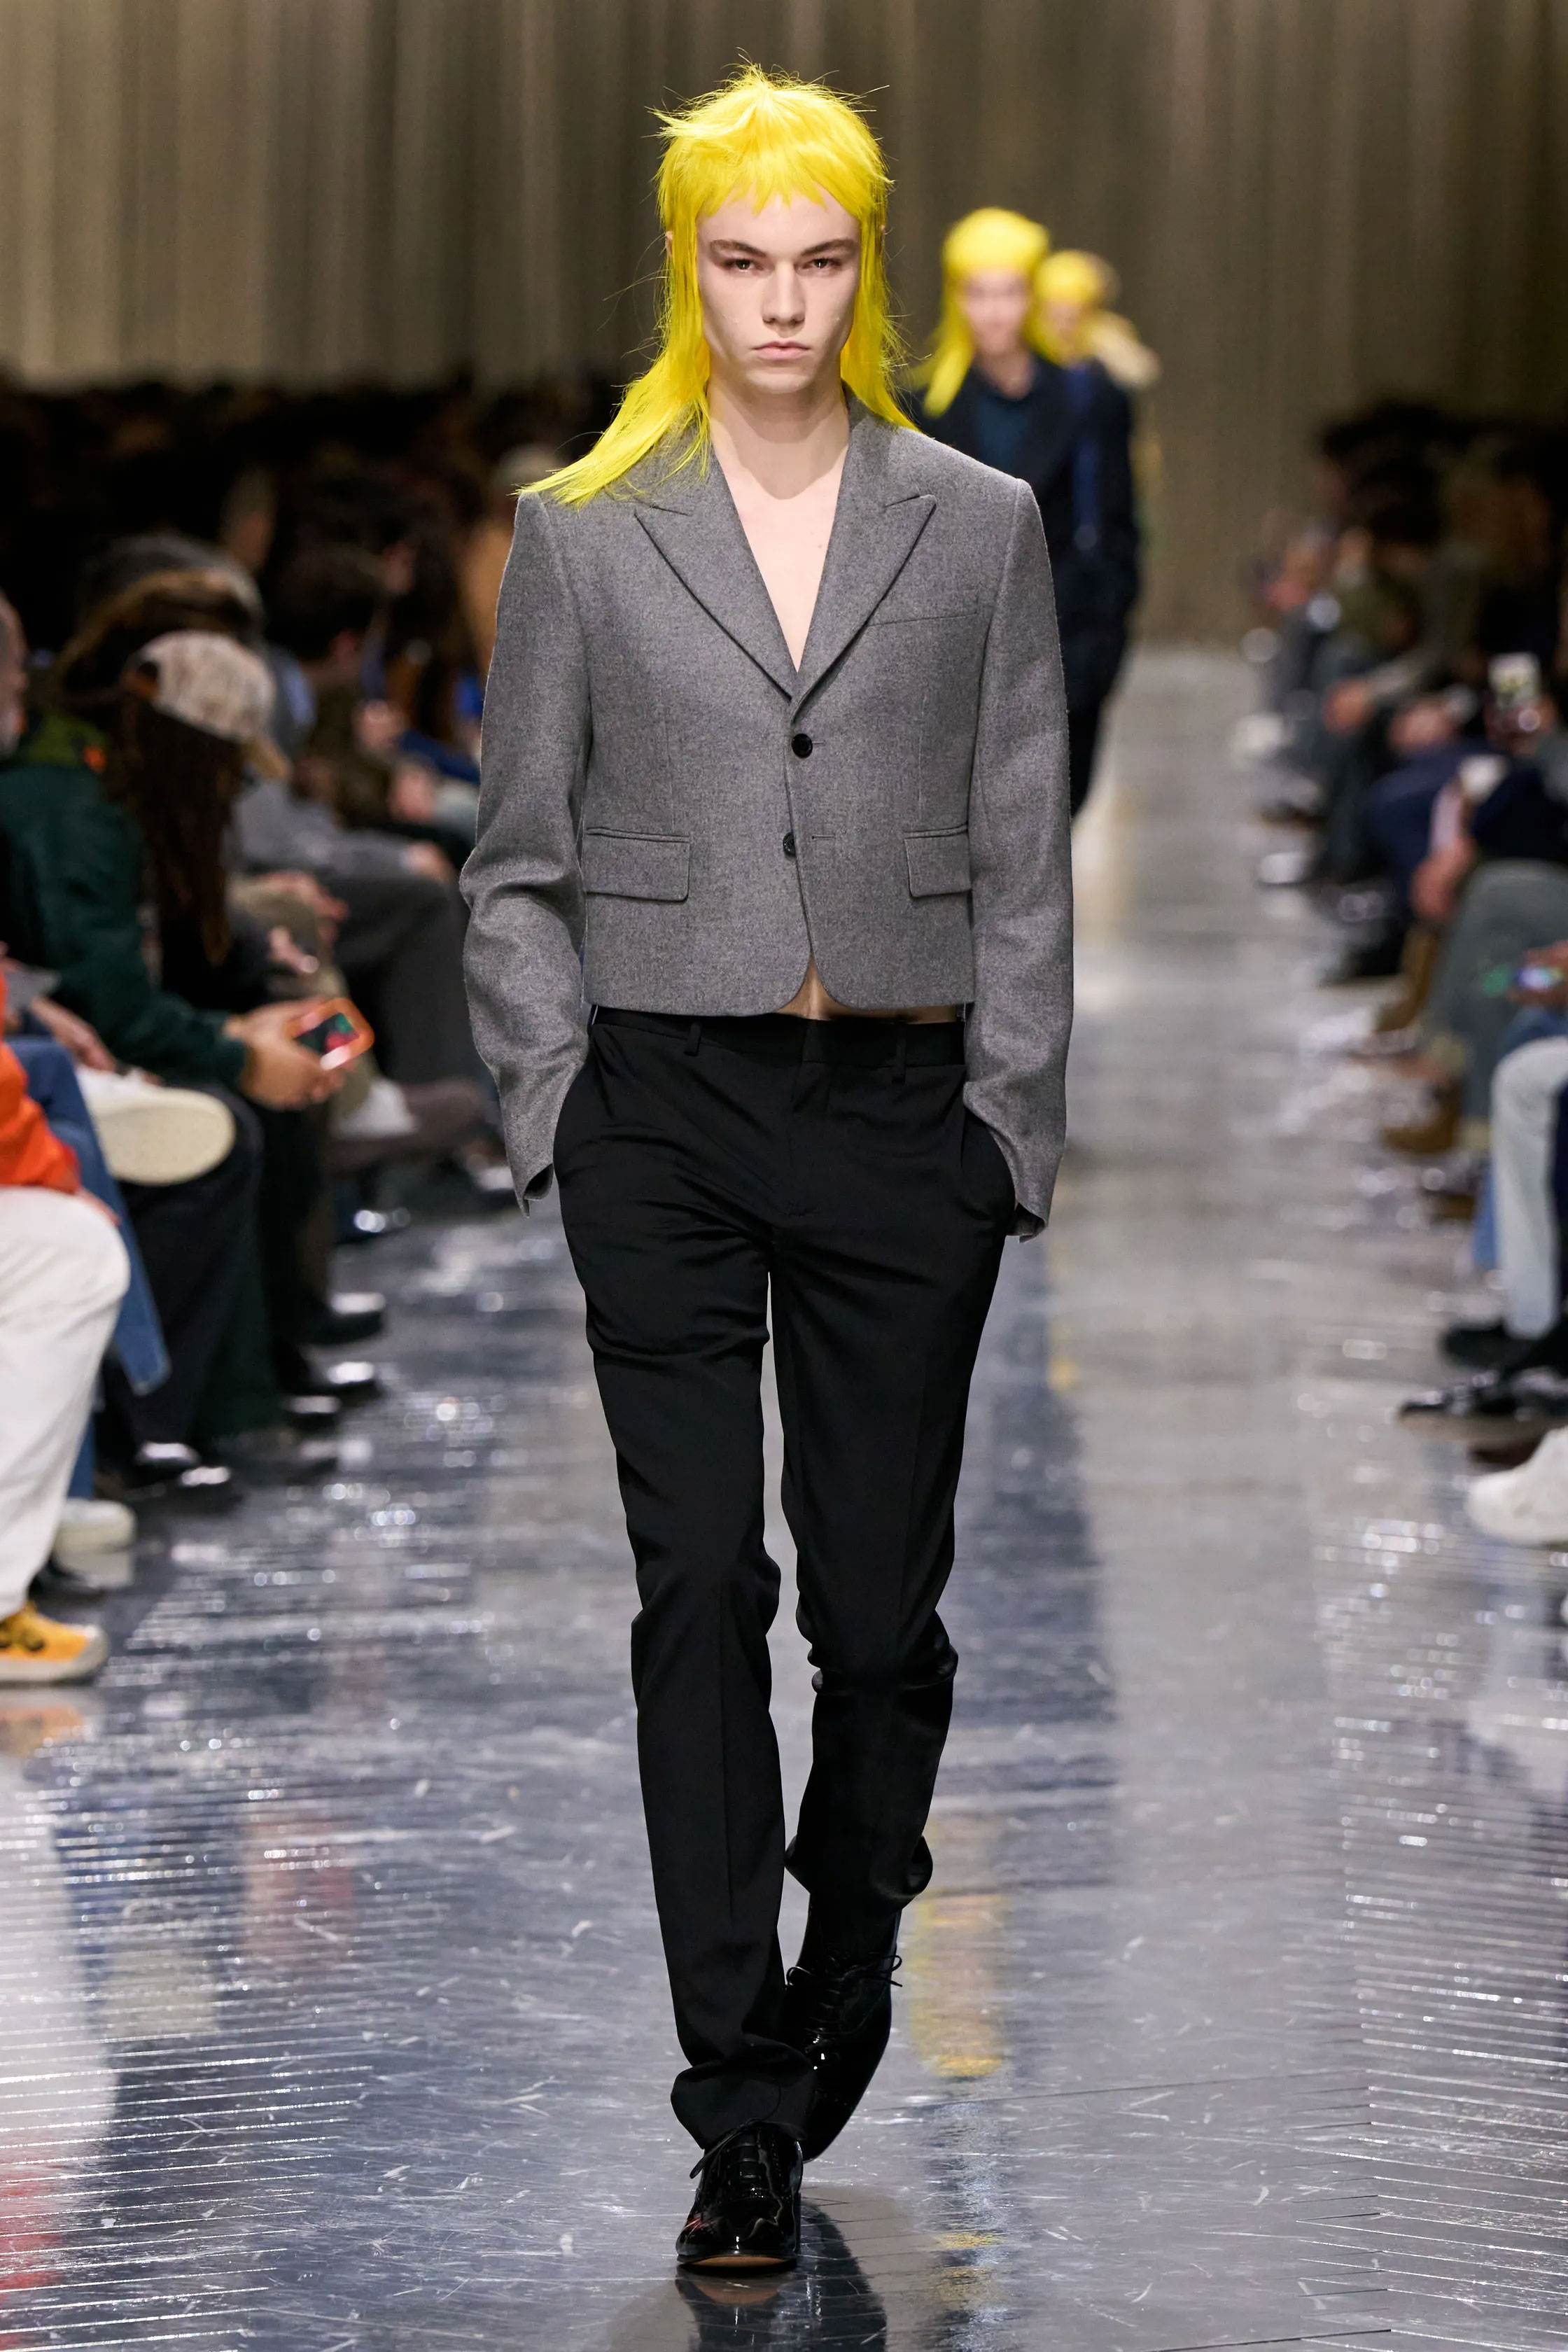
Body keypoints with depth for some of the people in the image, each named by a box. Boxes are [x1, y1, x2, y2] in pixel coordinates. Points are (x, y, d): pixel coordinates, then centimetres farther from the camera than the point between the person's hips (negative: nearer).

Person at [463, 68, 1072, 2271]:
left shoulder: (979, 528, 6)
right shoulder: (583, 531, 5)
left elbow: (1023, 864, 7)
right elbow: (520, 865, 8)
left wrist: (1010, 1122, 0)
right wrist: (559, 1097, -2)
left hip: (901, 1115, 1)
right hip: (667, 1114, -1)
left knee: (881, 1596, 3)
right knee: (700, 1595, -3)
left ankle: (851, 1927, 33)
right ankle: (745, 2115, 1)